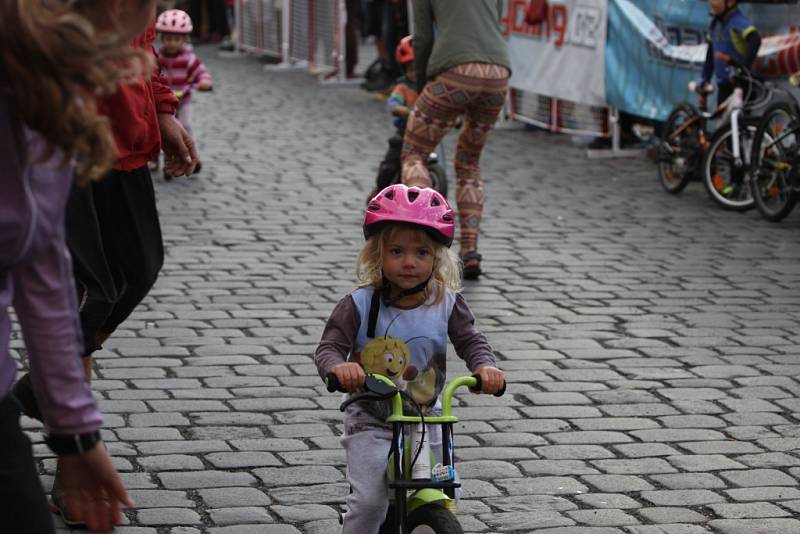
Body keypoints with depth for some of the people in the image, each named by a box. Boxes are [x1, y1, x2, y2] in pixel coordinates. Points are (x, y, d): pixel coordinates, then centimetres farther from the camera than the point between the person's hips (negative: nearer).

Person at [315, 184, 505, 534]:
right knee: (368, 501, -16)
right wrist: (338, 366, -41)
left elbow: (471, 341, -6)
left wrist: (485, 366, -29)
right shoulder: (360, 305, -14)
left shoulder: (446, 304, -7)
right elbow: (329, 346, -16)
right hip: (371, 420, -3)